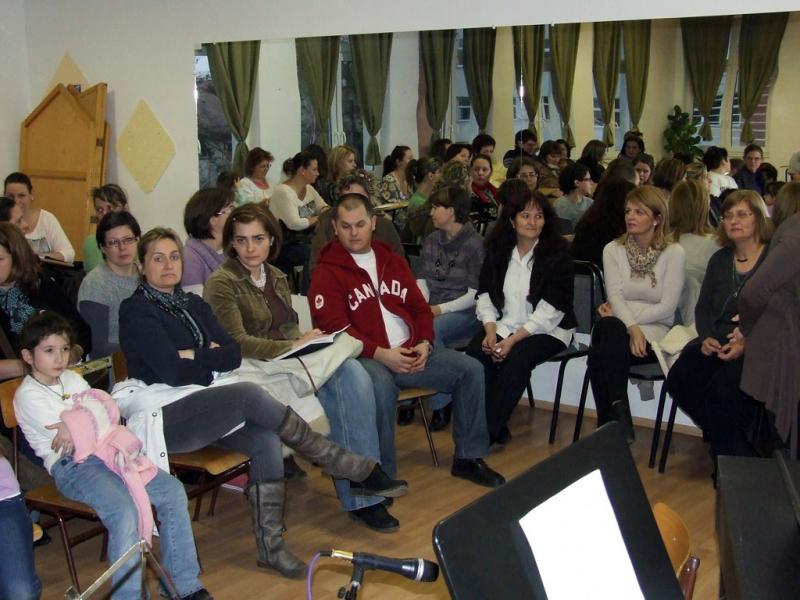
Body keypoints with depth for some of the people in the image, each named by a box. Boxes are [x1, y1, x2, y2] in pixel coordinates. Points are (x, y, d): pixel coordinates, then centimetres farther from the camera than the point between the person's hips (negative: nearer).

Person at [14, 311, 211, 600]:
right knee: (124, 511, -32)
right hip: (71, 466, -7)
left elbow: (110, 414, 6)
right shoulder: (28, 395, -2)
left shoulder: (73, 379, 18)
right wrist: (90, 420, 2)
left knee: (173, 491, -8)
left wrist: (76, 426, -9)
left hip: (105, 451, 7)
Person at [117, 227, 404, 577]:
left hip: (208, 409, 7)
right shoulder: (136, 311, -3)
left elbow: (233, 355, 7)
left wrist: (194, 357, -7)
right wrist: (211, 356, -1)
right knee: (250, 395, -29)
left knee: (266, 439, -24)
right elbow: (173, 371, -15)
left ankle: (270, 545, -20)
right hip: (163, 417, -7)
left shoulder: (193, 305, 18)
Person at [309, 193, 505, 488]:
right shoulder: (327, 273, -2)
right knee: (380, 384, -40)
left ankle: (468, 458, 6)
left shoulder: (393, 262, 18)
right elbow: (334, 328, -12)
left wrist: (424, 343, -1)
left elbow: (420, 308, 20)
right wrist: (381, 354, -22)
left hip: (410, 352, 7)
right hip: (365, 358, -6)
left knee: (471, 368, -5)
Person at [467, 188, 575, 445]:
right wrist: (491, 330, -12)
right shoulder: (498, 250, 9)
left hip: (548, 329, -4)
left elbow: (551, 308, -14)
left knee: (517, 357, -32)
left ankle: (490, 430, -21)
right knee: (476, 350, -25)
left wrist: (513, 339, -21)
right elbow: (485, 294, 7)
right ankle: (495, 426, -16)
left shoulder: (557, 254, -7)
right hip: (505, 324, 4)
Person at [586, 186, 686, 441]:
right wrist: (632, 328, -22)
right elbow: (615, 296, -4)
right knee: (607, 327, -35)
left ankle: (609, 424, -25)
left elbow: (667, 307, -7)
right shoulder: (613, 249, 9)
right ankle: (618, 420, -31)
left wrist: (620, 316, -11)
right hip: (619, 329, 3)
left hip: (655, 332, -2)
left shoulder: (673, 252, 0)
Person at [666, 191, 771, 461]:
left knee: (722, 388, -31)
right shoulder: (720, 260, 19)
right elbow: (703, 308, 16)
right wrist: (707, 337, -5)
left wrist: (746, 344, -22)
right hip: (717, 342, 6)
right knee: (679, 379, -20)